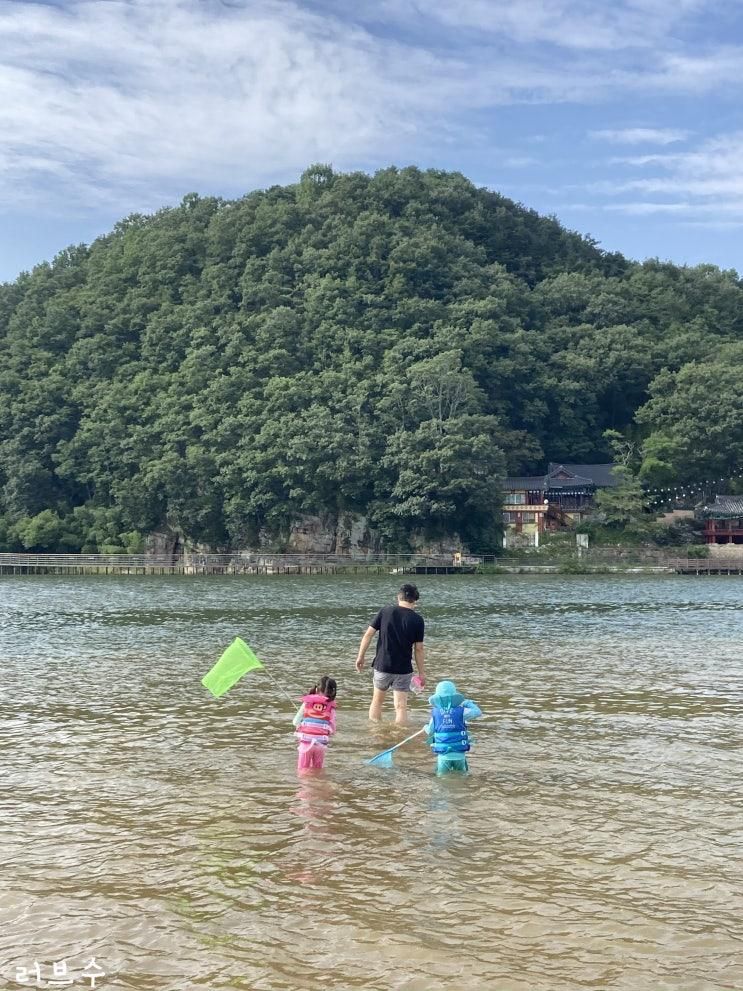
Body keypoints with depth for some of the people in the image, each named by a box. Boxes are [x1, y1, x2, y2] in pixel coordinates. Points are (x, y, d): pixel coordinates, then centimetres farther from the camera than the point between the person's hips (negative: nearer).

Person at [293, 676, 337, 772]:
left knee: (303, 770, 11)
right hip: (321, 743, 1)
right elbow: (332, 730, -1)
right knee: (317, 769, 17)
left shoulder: (307, 702, 0)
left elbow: (296, 722, 0)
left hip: (306, 741, -1)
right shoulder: (331, 706, -1)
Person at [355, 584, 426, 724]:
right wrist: (421, 672, 4)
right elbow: (418, 649, -4)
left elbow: (368, 635, -3)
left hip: (382, 665, 2)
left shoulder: (385, 611, -1)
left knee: (377, 701, 19)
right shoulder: (417, 620, -5)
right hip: (403, 669, -2)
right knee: (401, 706, 2)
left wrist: (360, 657, 6)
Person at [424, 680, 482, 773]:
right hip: (459, 754, 0)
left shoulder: (435, 713, -4)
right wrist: (469, 703, 18)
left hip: (443, 754, 0)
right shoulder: (461, 711, -6)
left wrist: (426, 727, 27)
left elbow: (430, 732, 4)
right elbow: (478, 712, 3)